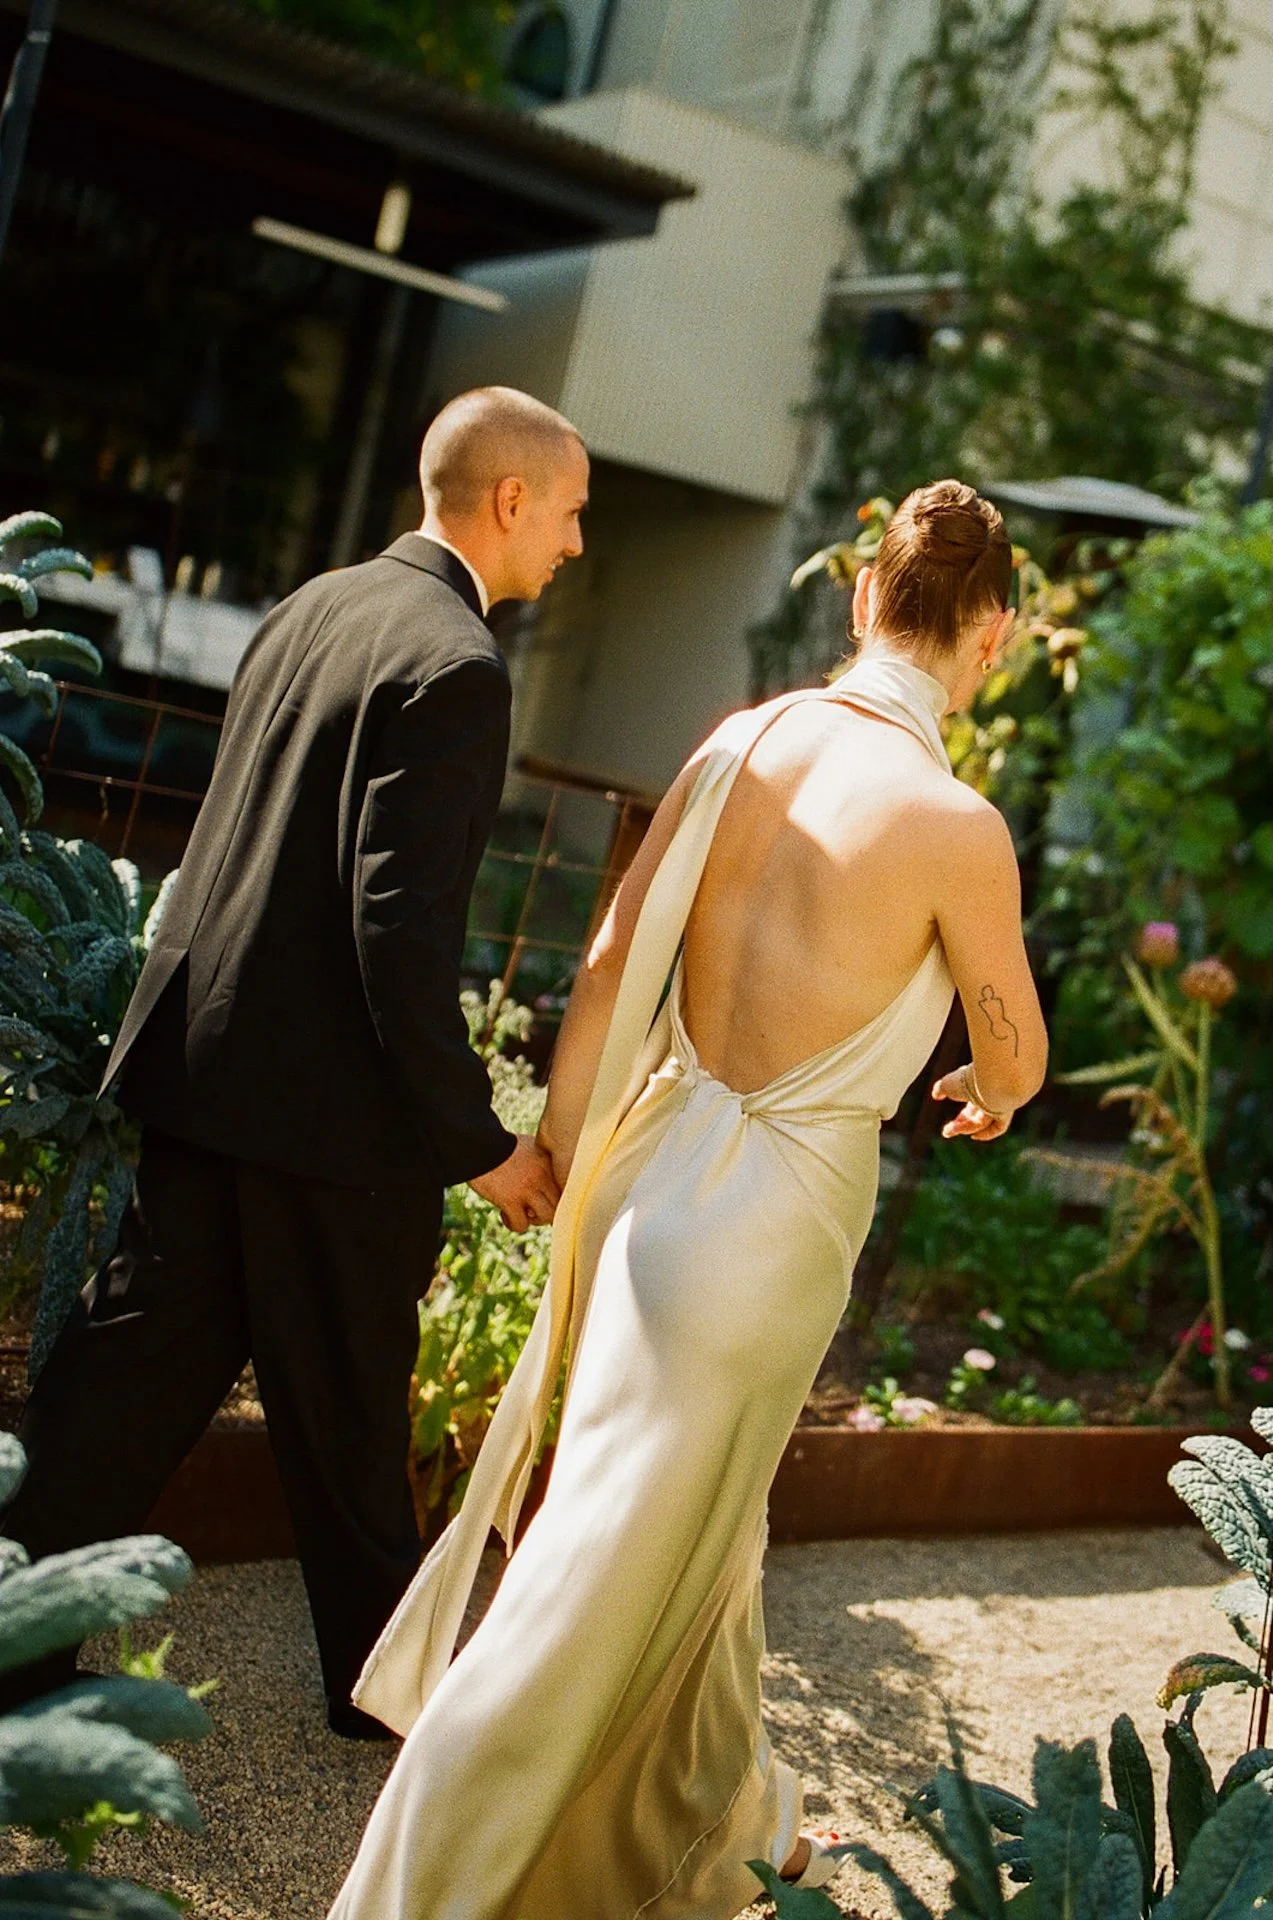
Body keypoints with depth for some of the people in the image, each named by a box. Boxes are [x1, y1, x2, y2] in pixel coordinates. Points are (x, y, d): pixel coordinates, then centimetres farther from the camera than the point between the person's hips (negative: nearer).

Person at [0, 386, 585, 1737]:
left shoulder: (313, 609, 11)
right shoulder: (451, 664, -17)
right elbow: (402, 922, -23)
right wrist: (478, 1141, -17)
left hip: (201, 1057, 8)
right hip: (327, 1100, -8)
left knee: (138, 1360, 13)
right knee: (345, 1410, 9)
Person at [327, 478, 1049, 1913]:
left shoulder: (743, 740, -3)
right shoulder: (956, 826, -18)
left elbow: (611, 960, -1)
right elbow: (1014, 1044, -2)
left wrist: (560, 1149, 10)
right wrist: (990, 1099, 22)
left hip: (665, 1153, 7)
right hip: (781, 1203, -7)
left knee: (706, 1519, 26)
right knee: (616, 1553, 6)